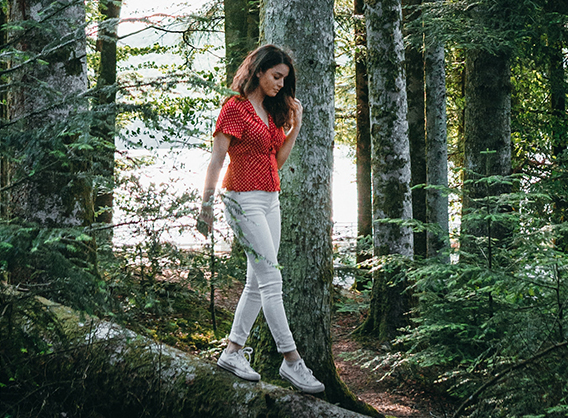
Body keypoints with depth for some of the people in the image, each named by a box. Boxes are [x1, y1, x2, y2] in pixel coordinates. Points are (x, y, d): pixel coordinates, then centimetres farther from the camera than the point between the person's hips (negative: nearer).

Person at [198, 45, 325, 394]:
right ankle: (291, 360, -8)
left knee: (258, 281, 8)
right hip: (244, 200, -9)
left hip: (270, 200, 9)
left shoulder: (272, 110, 17)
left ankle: (233, 352, 16)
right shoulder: (235, 108, -7)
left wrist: (296, 126, 6)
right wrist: (207, 203, -14)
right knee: (271, 280, -10)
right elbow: (217, 159, -10)